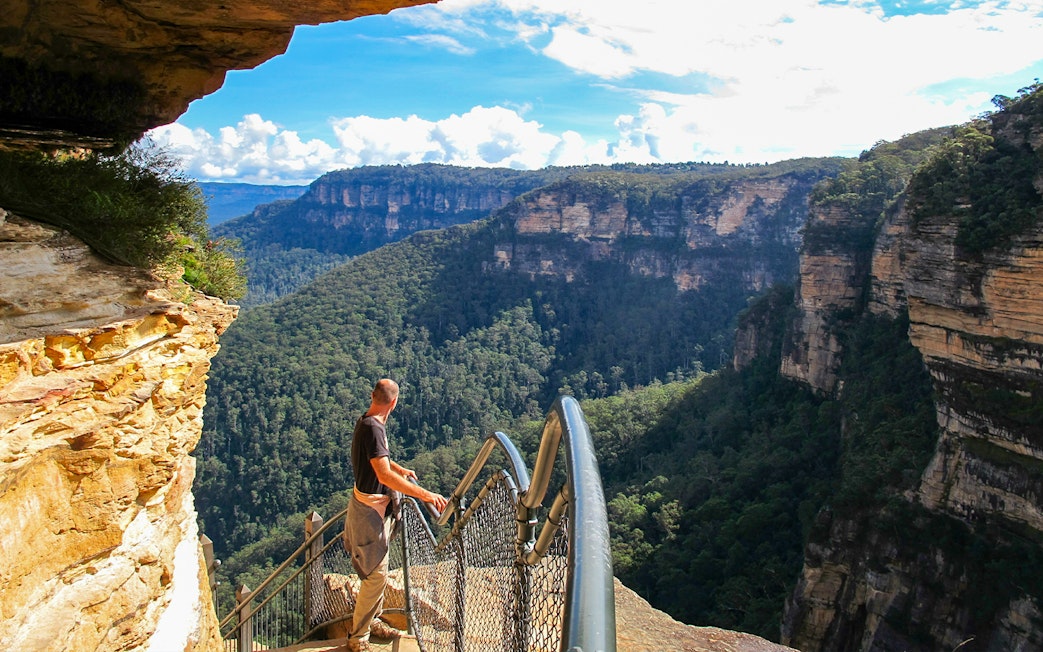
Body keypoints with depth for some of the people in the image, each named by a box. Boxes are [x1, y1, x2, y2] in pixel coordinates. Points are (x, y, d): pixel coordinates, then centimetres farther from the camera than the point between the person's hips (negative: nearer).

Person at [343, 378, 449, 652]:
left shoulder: (368, 423, 6)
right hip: (369, 509, -10)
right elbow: (385, 476, -35)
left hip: (374, 506, 10)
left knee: (377, 571, 21)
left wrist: (401, 470, 30)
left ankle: (372, 620, 35)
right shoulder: (373, 428, -26)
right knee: (376, 575, -1)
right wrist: (424, 494, -35)